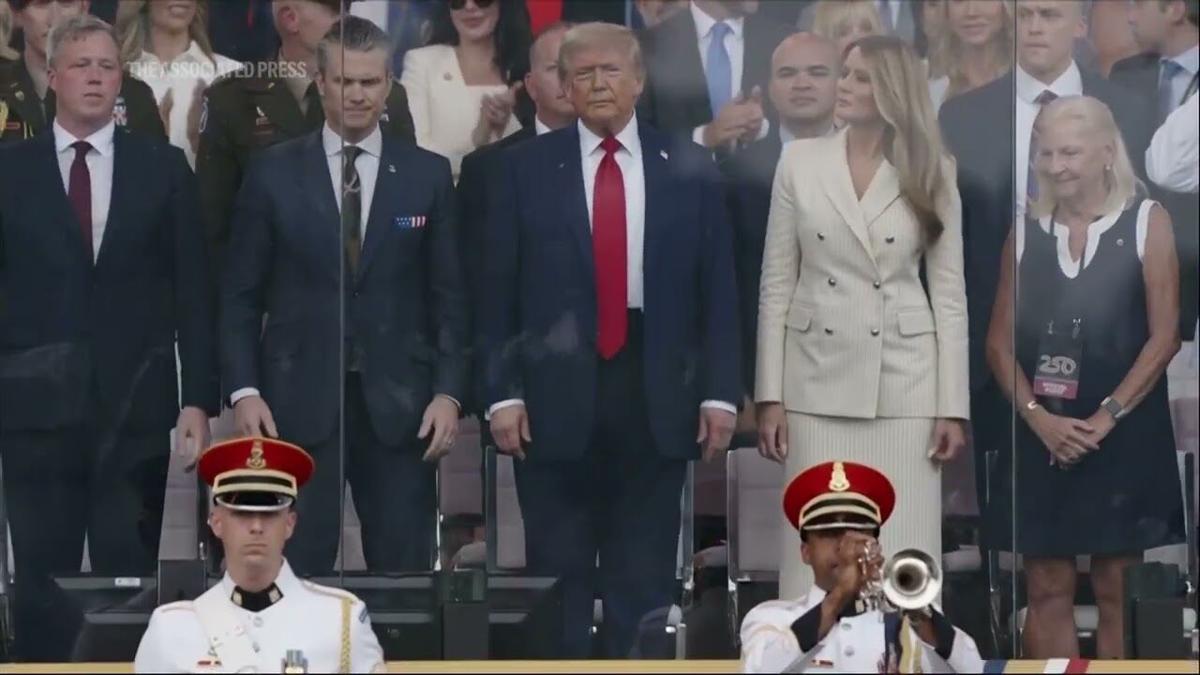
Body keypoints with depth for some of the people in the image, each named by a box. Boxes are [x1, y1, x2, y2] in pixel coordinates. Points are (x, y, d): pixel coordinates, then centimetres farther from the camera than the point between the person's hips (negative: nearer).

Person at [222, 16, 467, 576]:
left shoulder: (428, 174, 5)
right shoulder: (273, 174, 3)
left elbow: (448, 295, 7)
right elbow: (241, 294, 5)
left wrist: (448, 391, -3)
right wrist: (243, 390, -4)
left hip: (398, 403, 1)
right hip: (297, 402, -1)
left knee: (404, 572, 3)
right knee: (296, 570, 1)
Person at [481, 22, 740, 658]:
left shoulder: (690, 169, 6)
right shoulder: (525, 167, 3)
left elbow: (717, 291, 5)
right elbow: (498, 291, 2)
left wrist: (719, 393, -1)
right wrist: (502, 393, -5)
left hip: (656, 396, 1)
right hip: (555, 394, -1)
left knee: (645, 573, 7)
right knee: (558, 569, 6)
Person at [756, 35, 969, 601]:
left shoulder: (932, 172, 2)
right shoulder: (800, 161, 3)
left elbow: (949, 292, 3)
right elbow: (776, 283, 4)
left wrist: (953, 406, -2)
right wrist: (769, 394, -2)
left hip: (903, 382, 0)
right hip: (817, 378, 1)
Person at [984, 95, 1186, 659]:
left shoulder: (1146, 223, 0)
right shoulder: (1026, 232, 8)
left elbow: (1165, 336, -5)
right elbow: (1000, 342, 6)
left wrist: (1106, 417, -12)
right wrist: (1038, 417, -9)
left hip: (1121, 434, -3)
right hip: (1041, 435, 3)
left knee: (1115, 588, 2)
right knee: (1047, 590, 4)